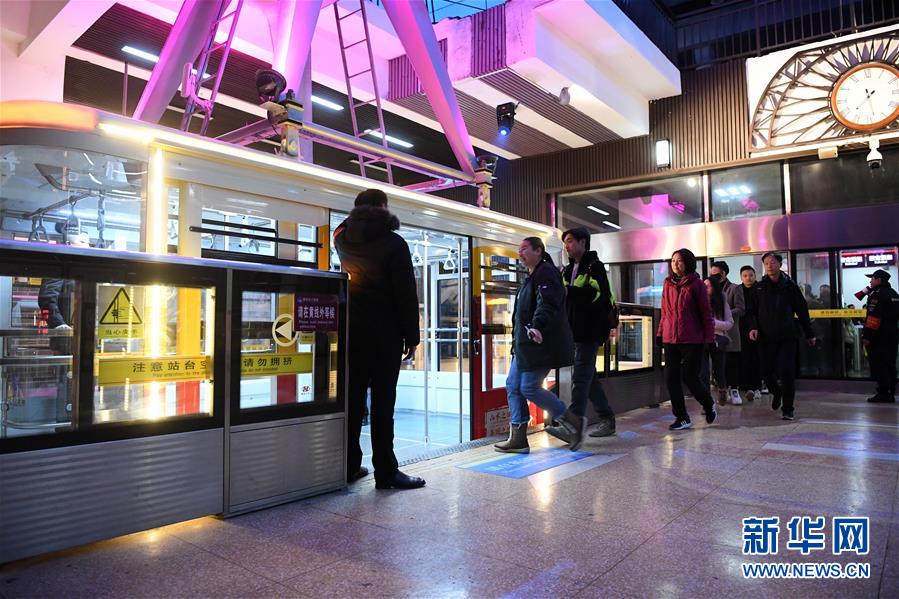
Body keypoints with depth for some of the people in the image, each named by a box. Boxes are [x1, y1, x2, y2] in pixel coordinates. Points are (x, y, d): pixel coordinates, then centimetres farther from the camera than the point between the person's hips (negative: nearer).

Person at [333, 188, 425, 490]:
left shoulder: (343, 238, 7)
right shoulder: (393, 243, -8)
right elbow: (406, 293, -11)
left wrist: (359, 215, 32)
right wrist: (411, 335, -6)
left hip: (351, 330, 6)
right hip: (385, 333, -5)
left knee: (352, 398, 10)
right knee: (382, 401, -3)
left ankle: (348, 466, 18)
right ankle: (386, 471, 2)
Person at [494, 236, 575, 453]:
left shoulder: (546, 273, -11)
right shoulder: (531, 276, 22)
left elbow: (547, 304, -27)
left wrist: (537, 326, -42)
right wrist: (518, 340, 31)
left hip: (540, 344, -11)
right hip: (525, 344, 11)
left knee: (529, 388, -9)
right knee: (513, 386, 7)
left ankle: (572, 421, 8)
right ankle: (518, 439, 11)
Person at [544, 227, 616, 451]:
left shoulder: (595, 266, -5)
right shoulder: (568, 270, 20)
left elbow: (600, 294, -20)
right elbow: (563, 299, 23)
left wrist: (569, 291, -23)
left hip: (589, 330, -9)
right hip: (575, 331, 9)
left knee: (581, 376, -15)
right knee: (588, 376, 12)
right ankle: (607, 420, 23)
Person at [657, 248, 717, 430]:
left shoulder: (696, 284, -4)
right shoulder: (668, 284, 10)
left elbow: (706, 313, -4)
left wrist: (710, 338, -8)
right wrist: (660, 333, 11)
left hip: (692, 340, -5)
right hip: (670, 339, 5)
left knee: (690, 377, -3)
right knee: (671, 378, 2)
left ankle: (709, 405, 27)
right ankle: (682, 417, 14)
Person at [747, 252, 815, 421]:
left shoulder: (790, 286, 2)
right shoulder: (759, 287, 5)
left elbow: (802, 310, 7)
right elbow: (753, 311, 7)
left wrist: (809, 334, 9)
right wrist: (753, 327, -11)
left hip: (787, 337, -2)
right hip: (765, 337, 2)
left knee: (787, 372, -7)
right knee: (766, 372, 7)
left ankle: (787, 409, 2)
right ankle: (777, 392, 37)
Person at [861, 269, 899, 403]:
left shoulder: (877, 294, -14)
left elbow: (873, 317, -21)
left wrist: (867, 336, -21)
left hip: (879, 337, -9)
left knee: (878, 365, -5)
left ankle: (883, 393, -5)